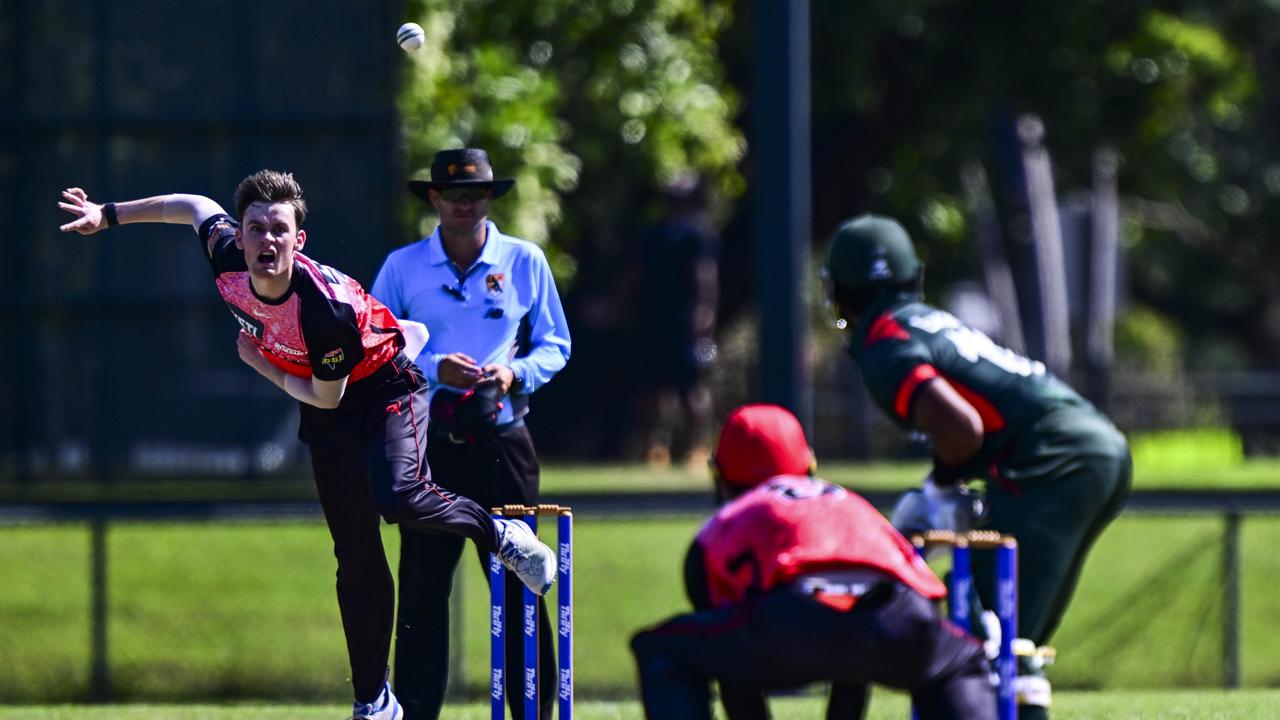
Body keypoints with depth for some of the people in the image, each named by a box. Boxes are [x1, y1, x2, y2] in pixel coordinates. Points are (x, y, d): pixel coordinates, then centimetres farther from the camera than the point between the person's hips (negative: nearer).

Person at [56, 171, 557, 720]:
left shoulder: (327, 307, -36)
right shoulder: (227, 263, -20)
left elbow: (325, 396, -22)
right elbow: (195, 207, 2)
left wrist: (262, 366, -12)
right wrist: (108, 215, 5)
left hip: (384, 386, -5)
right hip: (324, 409, 5)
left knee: (398, 497, -33)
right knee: (356, 558, 5)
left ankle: (500, 534, -3)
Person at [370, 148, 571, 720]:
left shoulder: (525, 262, 7)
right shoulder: (402, 267, 6)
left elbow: (554, 346, 10)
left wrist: (515, 373, -10)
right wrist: (434, 368, -13)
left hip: (503, 443, 0)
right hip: (429, 445, 0)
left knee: (520, 586, -1)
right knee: (422, 583, -2)